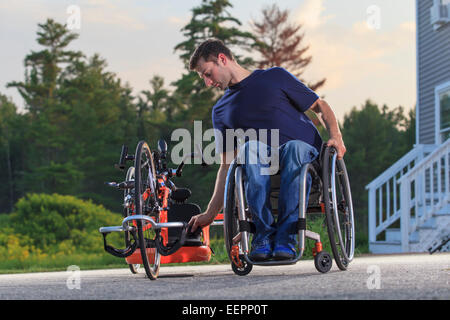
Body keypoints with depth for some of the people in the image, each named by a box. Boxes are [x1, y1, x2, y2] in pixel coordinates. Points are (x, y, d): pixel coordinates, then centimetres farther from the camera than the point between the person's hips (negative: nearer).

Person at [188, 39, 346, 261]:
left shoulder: (274, 77, 10)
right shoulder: (222, 111, 20)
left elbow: (320, 106, 10)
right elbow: (227, 166, 18)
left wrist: (335, 136, -9)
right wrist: (210, 214, 12)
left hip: (305, 151, -2)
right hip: (263, 161, 2)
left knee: (294, 147, -38)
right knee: (251, 147, -33)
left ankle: (286, 237, -38)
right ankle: (264, 234, -34)